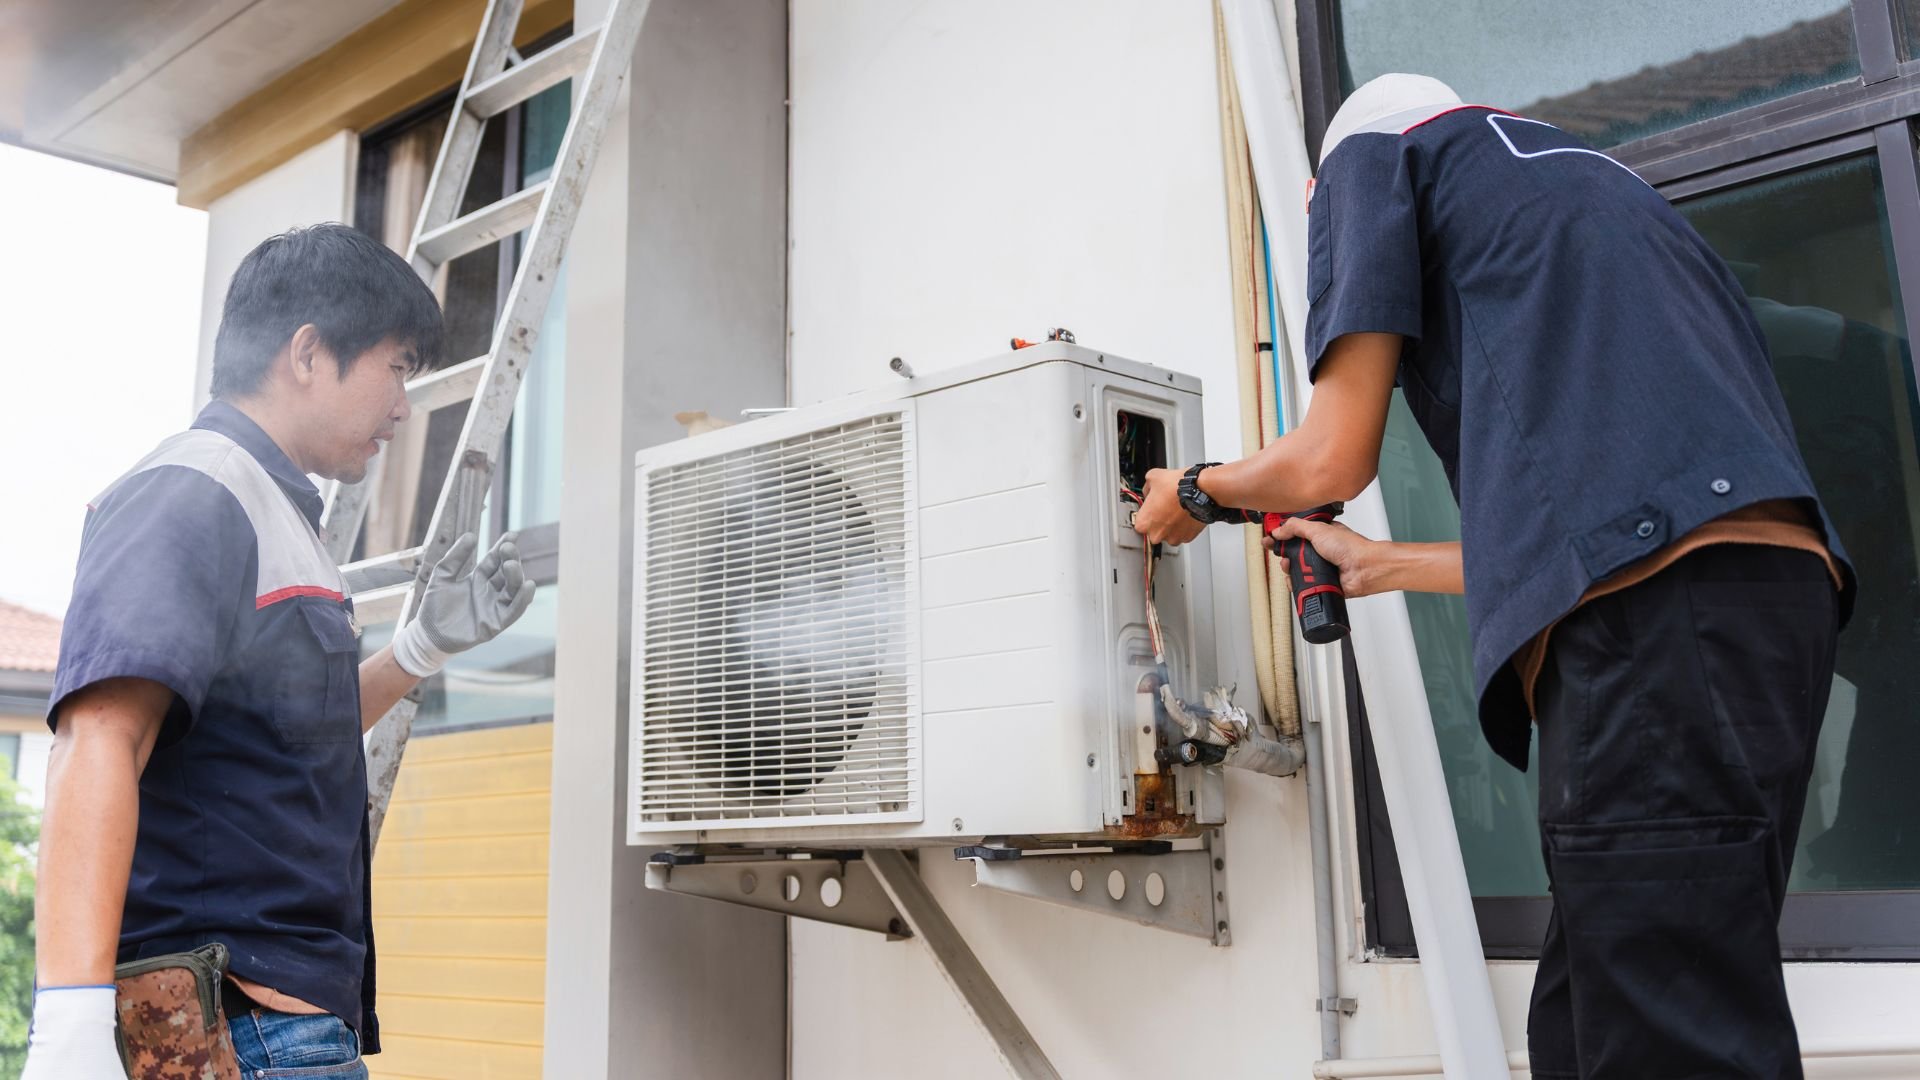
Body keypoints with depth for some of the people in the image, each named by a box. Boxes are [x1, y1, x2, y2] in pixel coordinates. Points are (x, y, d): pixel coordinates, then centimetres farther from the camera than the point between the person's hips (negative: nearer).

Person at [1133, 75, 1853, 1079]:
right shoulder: (1589, 175, 36)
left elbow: (1333, 457, 5)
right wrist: (1380, 564, 43)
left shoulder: (1372, 156, 14)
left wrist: (1195, 493, 26)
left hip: (1652, 618, -9)